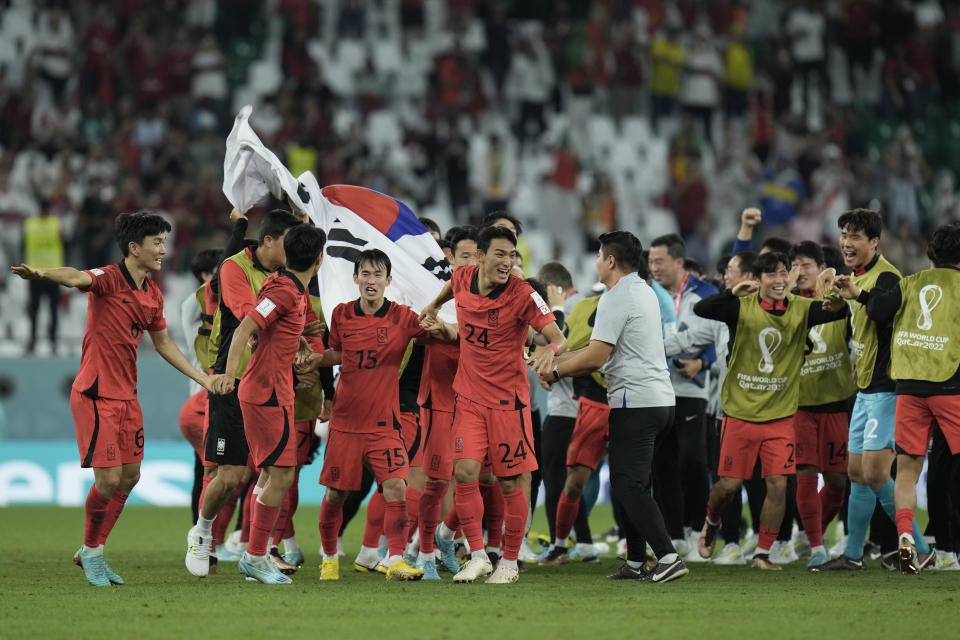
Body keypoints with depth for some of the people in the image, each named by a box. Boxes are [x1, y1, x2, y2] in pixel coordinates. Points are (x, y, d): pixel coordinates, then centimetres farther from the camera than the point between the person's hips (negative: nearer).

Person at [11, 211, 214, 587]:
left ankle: (93, 552, 26)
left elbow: (163, 344, 23)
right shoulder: (109, 279, -14)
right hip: (95, 396, -8)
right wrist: (41, 274, -58)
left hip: (126, 397, 8)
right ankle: (90, 551, 13)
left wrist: (203, 379, 23)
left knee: (129, 476, 11)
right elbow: (77, 278, -36)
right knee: (109, 479, -9)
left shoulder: (153, 294, 9)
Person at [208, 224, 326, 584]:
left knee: (273, 476, 13)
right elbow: (244, 329, -24)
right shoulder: (284, 290, -16)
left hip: (275, 392, 10)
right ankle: (255, 557, -4)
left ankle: (255, 557, 17)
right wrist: (230, 373, -33)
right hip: (268, 395, -10)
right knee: (282, 476, -9)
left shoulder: (298, 290, 13)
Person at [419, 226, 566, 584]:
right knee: (465, 471, -11)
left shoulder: (522, 295, -15)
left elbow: (559, 339, -21)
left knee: (511, 484, 1)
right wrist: (433, 307, 35)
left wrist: (551, 349, -42)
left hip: (508, 399, -3)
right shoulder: (463, 279, -2)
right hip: (469, 396, 3)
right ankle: (477, 556, 0)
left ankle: (509, 561, 16)